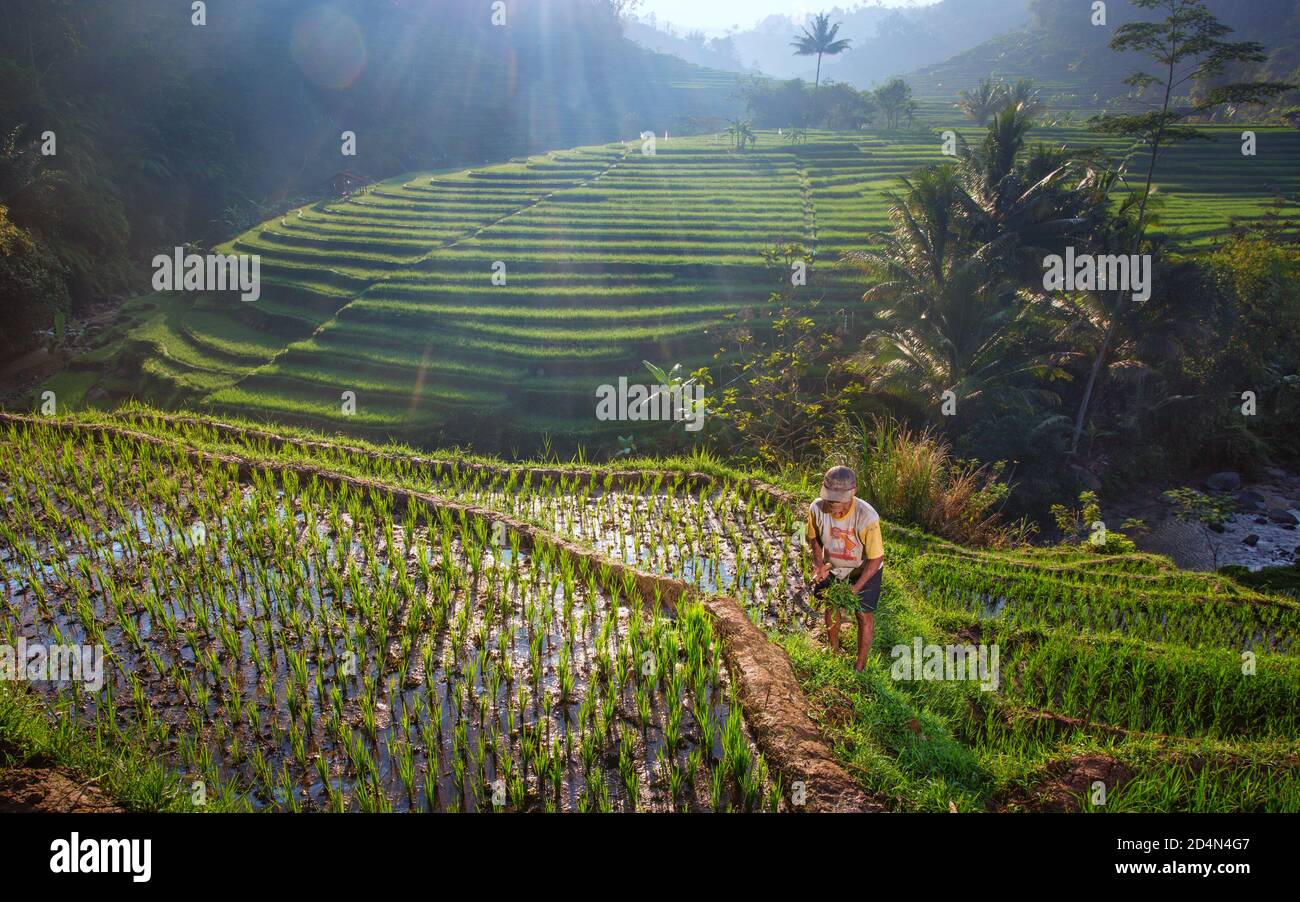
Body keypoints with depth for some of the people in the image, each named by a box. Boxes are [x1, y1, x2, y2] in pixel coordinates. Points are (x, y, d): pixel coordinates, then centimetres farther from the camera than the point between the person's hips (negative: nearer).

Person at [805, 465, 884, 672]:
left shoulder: (867, 517, -38)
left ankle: (860, 666, 24)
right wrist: (818, 563, -20)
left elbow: (876, 558, -26)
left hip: (864, 570, -4)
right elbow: (814, 537, -5)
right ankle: (834, 651, 46)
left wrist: (856, 587, -31)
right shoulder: (817, 509, -27)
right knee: (831, 608, 19)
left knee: (864, 615, 5)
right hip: (833, 567, 4)